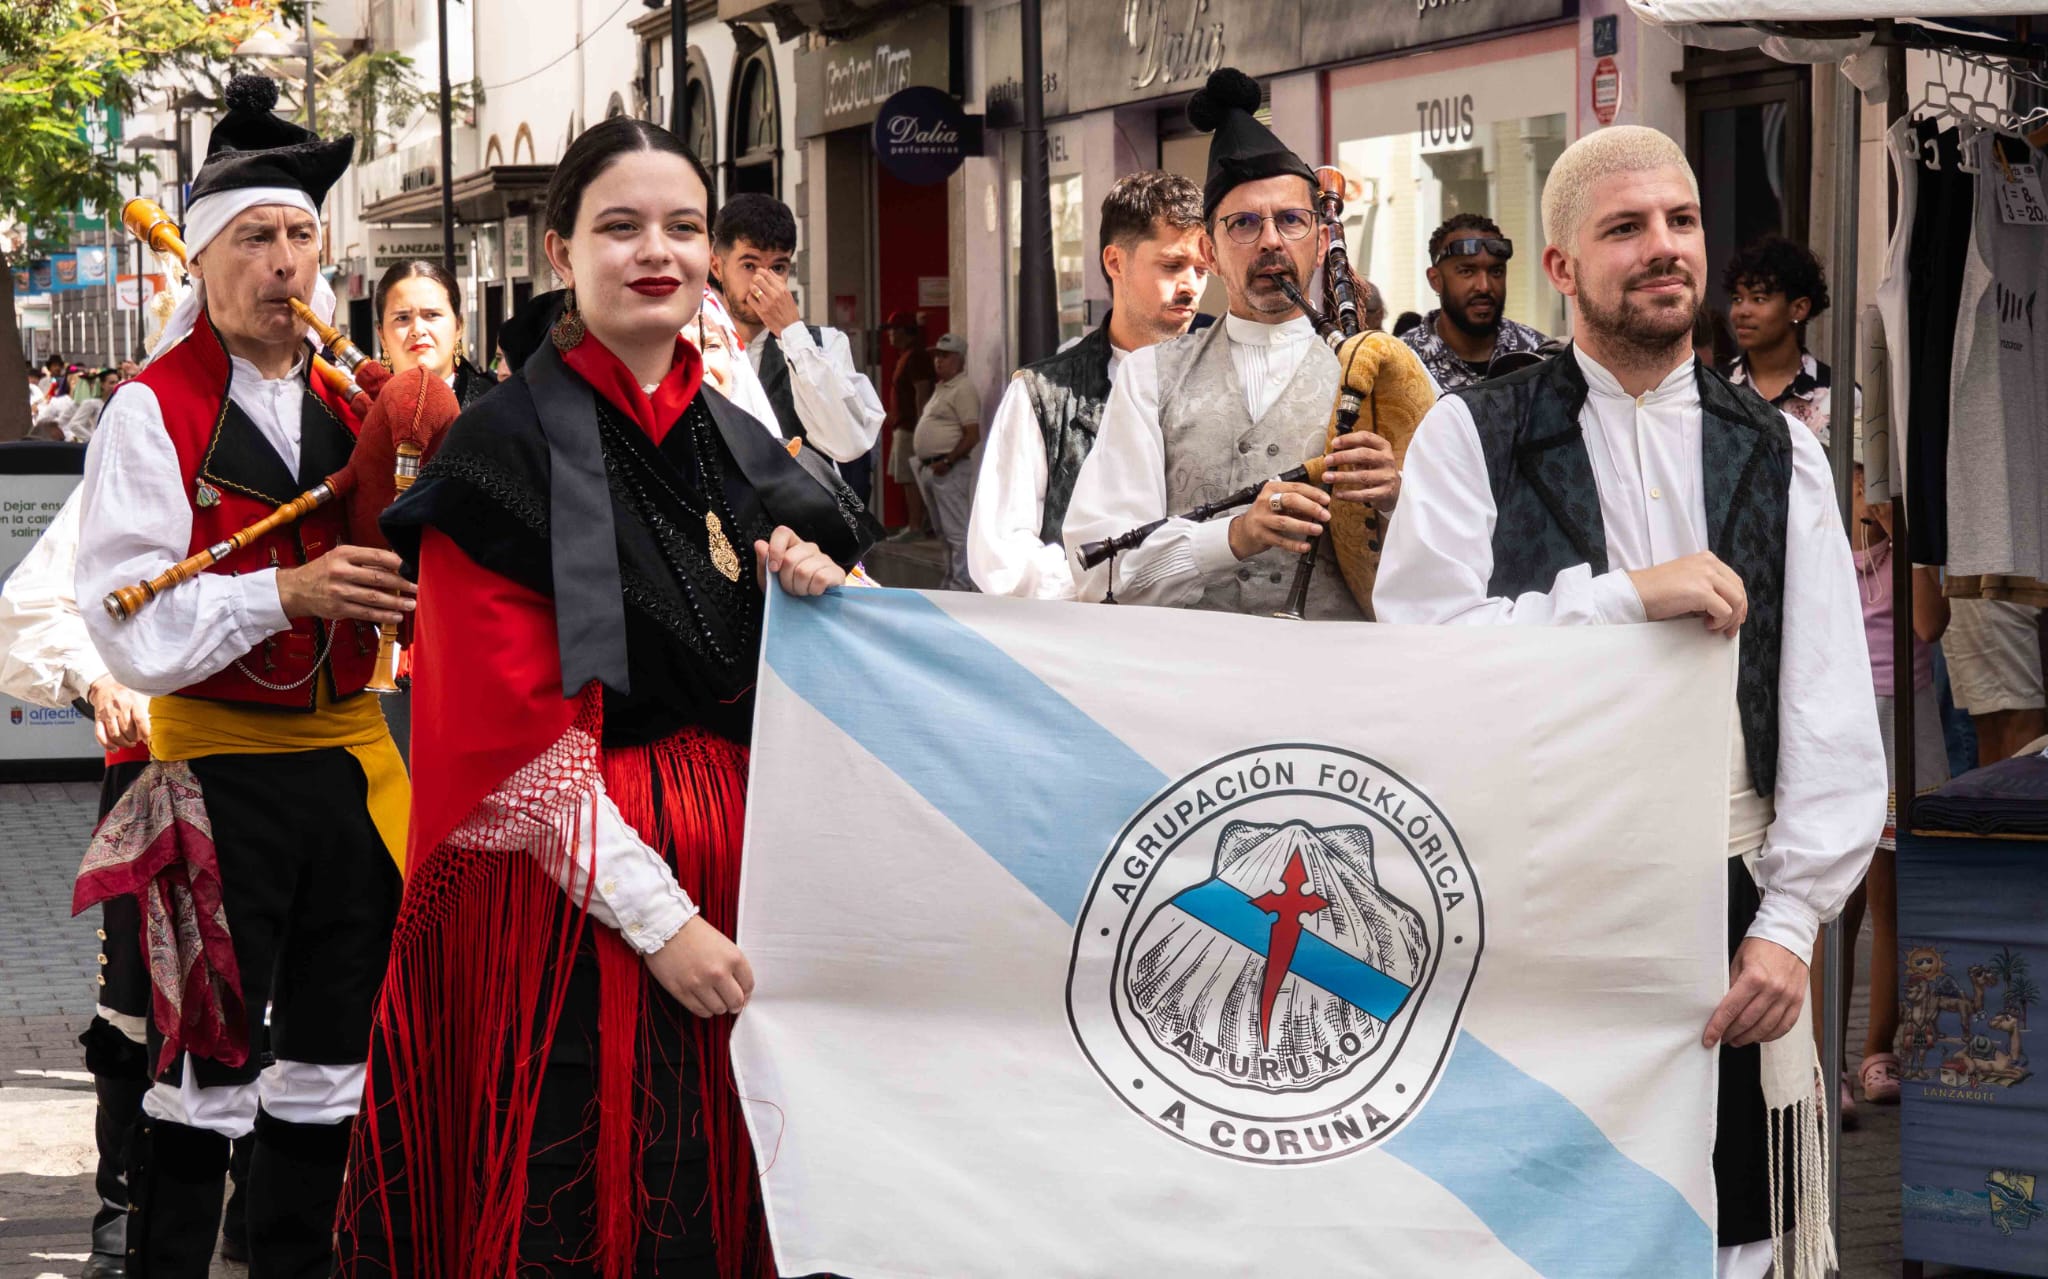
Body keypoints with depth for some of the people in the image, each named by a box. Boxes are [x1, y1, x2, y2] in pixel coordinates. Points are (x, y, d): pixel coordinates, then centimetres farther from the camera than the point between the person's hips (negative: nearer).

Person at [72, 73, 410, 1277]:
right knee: (209, 1065, -2)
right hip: (220, 767, -6)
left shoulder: (352, 403, 9)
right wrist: (287, 594, -26)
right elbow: (132, 628, -16)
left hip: (349, 758, 6)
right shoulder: (152, 414, -8)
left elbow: (389, 570, 20)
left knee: (328, 1057, 13)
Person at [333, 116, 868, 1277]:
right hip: (566, 902, -5)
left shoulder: (743, 447, 12)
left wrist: (822, 592, -6)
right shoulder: (506, 452, -6)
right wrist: (657, 915, -18)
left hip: (734, 882, 6)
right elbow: (519, 736, -12)